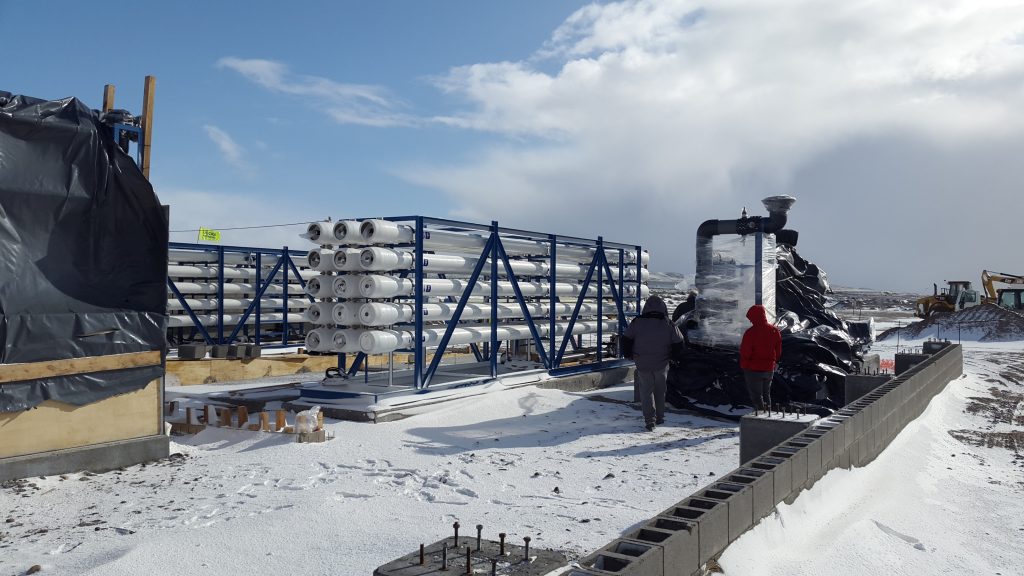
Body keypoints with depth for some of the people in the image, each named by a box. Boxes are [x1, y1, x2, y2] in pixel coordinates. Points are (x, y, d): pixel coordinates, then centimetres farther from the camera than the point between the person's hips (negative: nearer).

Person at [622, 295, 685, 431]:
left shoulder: (637, 323, -7)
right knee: (660, 391, 18)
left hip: (643, 365, -1)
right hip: (662, 364, 1)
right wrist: (670, 356, 15)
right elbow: (679, 344, 0)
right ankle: (659, 417, 28)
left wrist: (629, 355, 8)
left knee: (646, 391, 5)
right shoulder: (668, 325, -5)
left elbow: (626, 340, -4)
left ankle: (649, 420, -7)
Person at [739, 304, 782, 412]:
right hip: (769, 369, 6)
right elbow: (778, 352, 6)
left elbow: (745, 353, -18)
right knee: (766, 394, 22)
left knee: (756, 396, 6)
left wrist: (743, 366, 0)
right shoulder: (775, 331, -3)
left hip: (754, 370, -6)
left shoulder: (750, 332, -23)